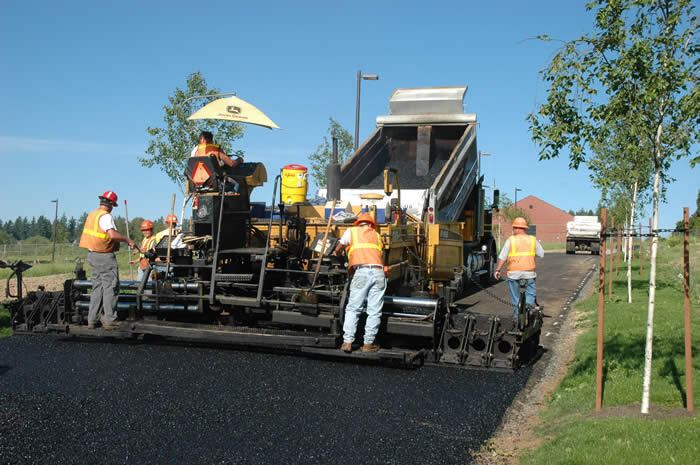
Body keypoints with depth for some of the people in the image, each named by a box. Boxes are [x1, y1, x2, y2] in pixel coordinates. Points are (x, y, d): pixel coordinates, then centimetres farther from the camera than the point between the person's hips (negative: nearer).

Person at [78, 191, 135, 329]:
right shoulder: (105, 216, -15)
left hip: (92, 255, 9)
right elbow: (113, 234, -28)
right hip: (105, 257, -9)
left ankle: (92, 320, 13)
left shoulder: (92, 215, 14)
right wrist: (127, 240, -15)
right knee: (111, 287, -3)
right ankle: (109, 320, -2)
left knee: (97, 287, 13)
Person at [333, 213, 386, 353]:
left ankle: (347, 342, -1)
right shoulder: (376, 235, 27)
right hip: (379, 272, 2)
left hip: (361, 272, -2)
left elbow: (339, 249, 32)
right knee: (374, 311, 5)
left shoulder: (352, 231, 20)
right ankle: (368, 344, 6)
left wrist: (336, 254, 54)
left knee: (353, 309, 4)